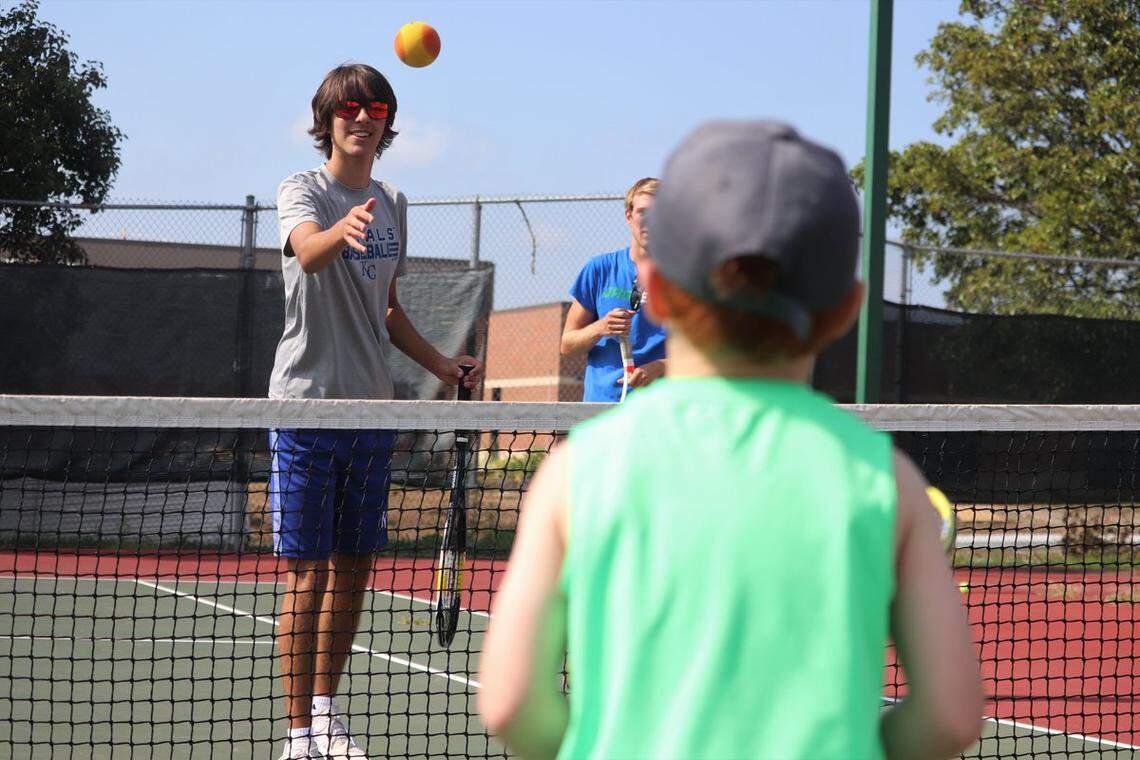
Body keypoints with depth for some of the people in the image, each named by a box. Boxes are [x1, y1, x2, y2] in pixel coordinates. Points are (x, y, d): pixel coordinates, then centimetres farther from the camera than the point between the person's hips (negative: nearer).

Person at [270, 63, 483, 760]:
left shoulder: (393, 204, 14)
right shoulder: (303, 190, -5)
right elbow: (307, 252, -30)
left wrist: (439, 363, 16)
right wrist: (341, 231, -50)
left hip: (372, 410, 6)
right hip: (307, 402, -6)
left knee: (354, 567, 10)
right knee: (307, 573, -5)